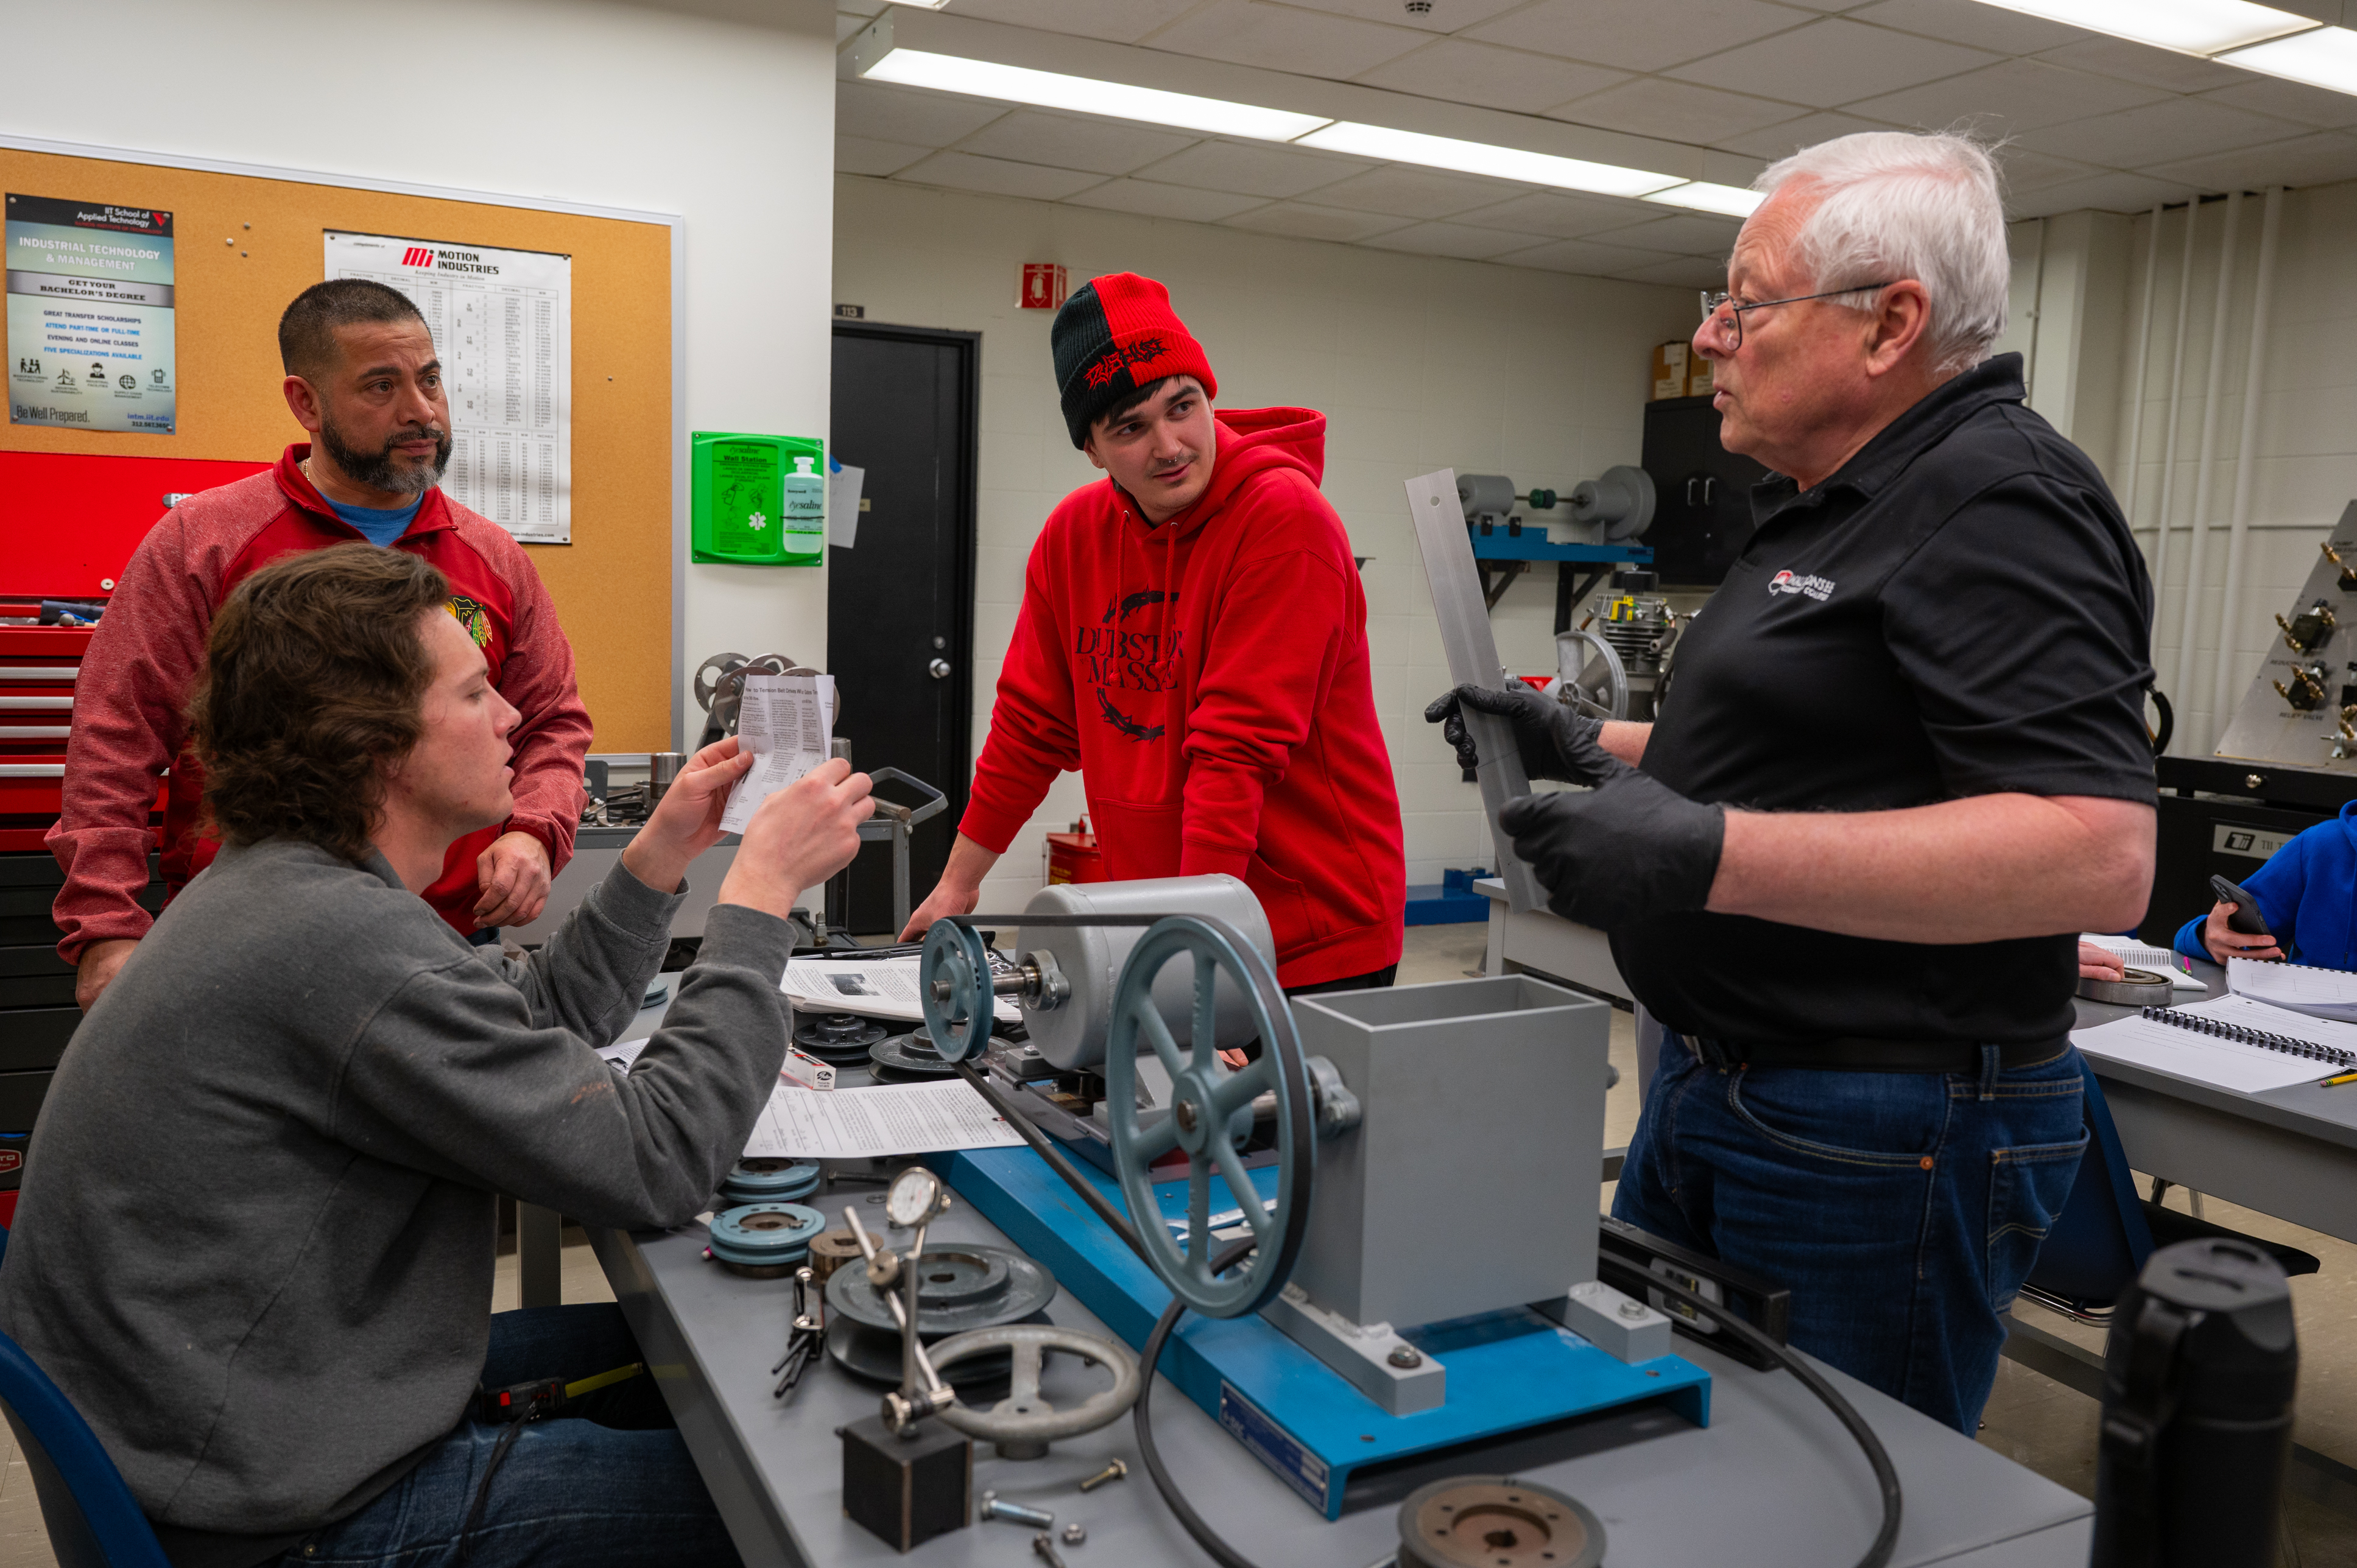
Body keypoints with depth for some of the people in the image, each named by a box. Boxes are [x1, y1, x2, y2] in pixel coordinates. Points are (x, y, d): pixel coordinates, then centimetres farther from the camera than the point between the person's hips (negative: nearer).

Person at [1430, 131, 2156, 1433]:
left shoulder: (1995, 498, -18)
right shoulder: (1833, 507, 13)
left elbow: (2100, 853, -28)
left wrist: (1708, 857, -34)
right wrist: (1597, 752, 12)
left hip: (1875, 1143, -10)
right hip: (1712, 1085, 10)